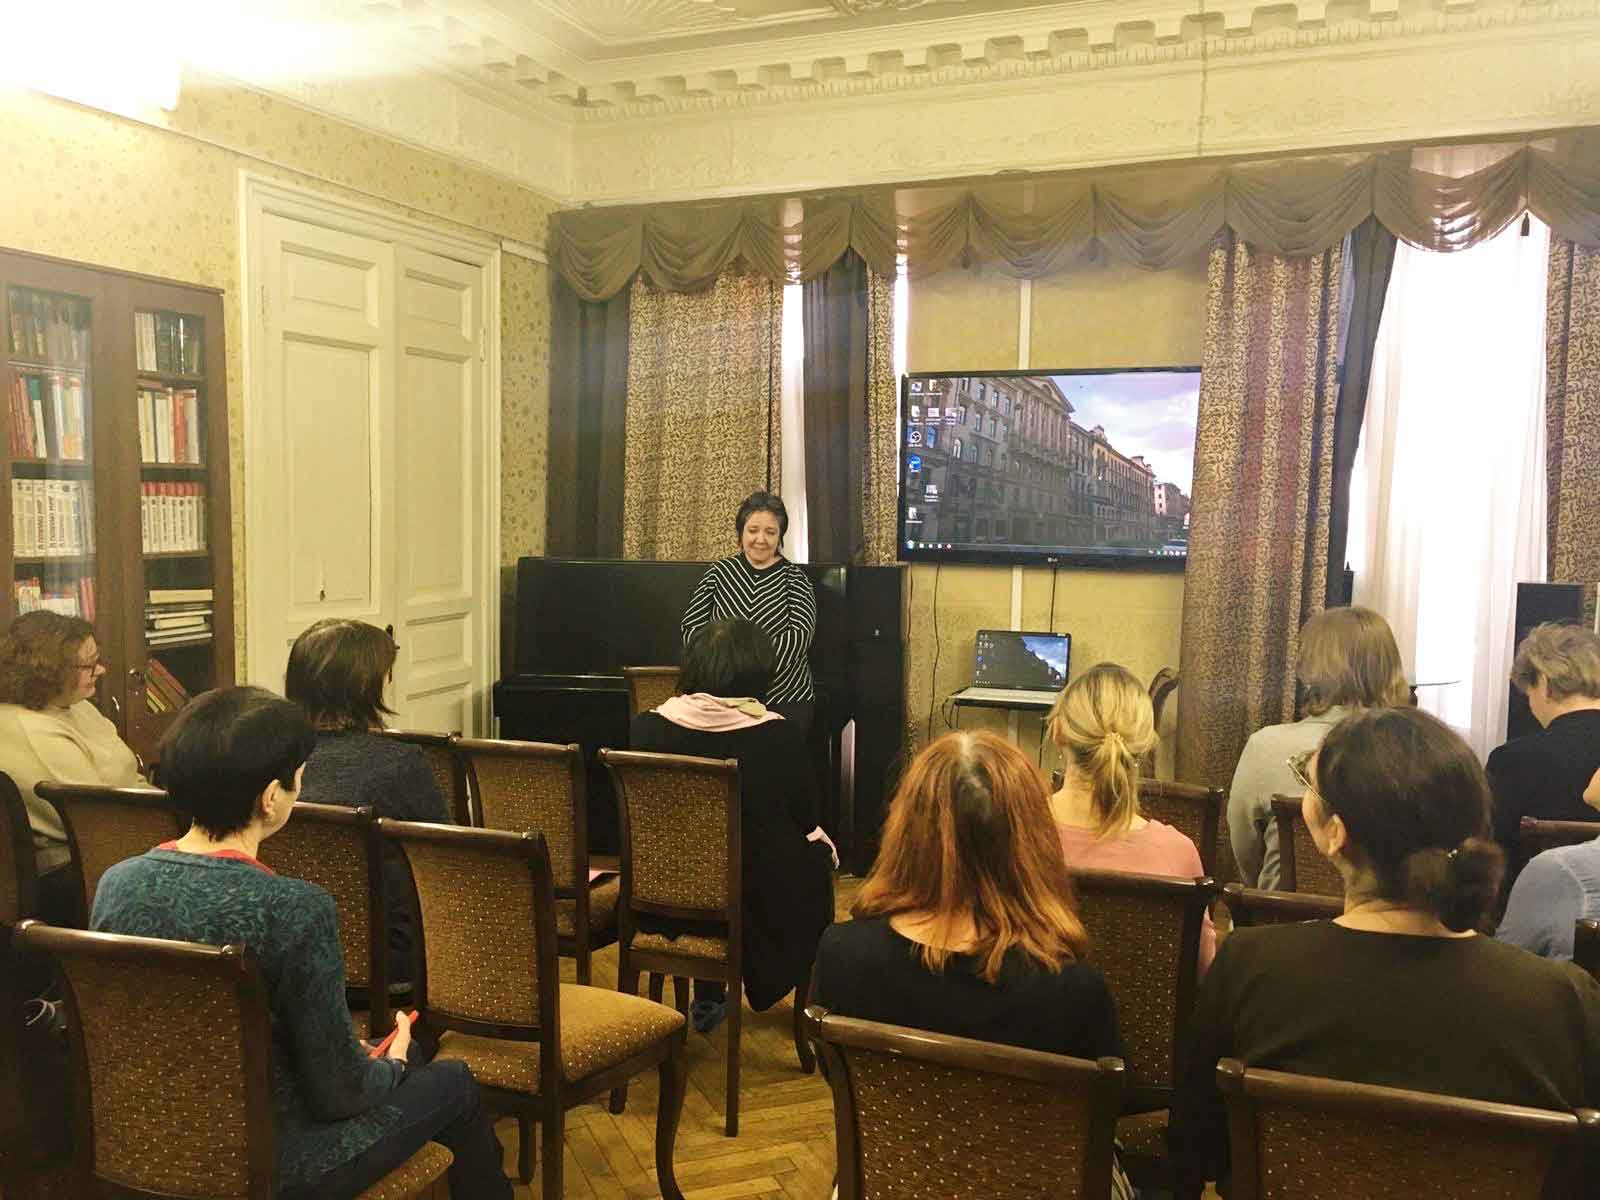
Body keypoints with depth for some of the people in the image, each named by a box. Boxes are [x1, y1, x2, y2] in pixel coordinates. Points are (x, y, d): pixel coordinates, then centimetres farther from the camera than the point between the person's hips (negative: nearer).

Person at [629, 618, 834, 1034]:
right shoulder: (778, 738, -19)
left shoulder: (644, 728, -12)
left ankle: (707, 999, 39)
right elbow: (807, 821, -3)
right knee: (818, 855, 26)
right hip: (756, 910, -2)